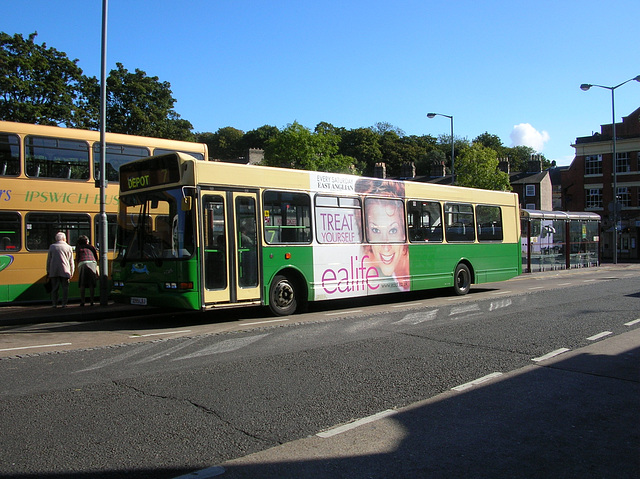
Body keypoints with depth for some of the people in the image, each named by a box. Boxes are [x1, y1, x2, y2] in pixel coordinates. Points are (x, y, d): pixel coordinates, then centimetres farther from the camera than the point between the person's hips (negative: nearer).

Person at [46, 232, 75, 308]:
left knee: (54, 288, 7)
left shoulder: (52, 247, 8)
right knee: (65, 288, 4)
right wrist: (71, 273, 10)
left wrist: (48, 271, 16)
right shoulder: (69, 248, 3)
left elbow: (48, 260, 9)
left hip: (53, 271, 2)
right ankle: (64, 304, 0)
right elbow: (71, 262, 4)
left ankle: (55, 304, 6)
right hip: (65, 271, -2)